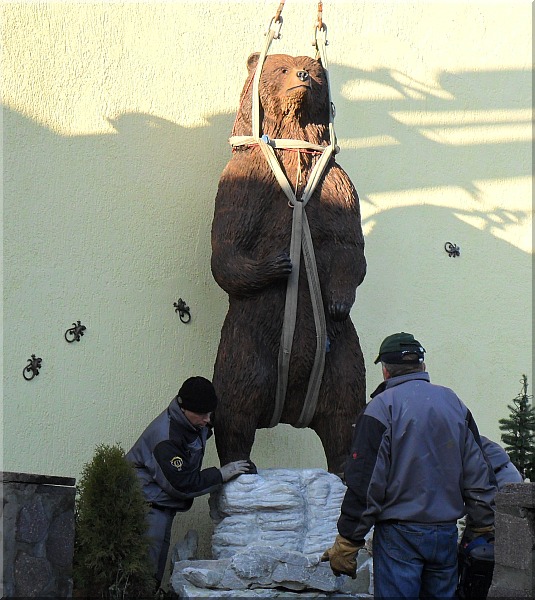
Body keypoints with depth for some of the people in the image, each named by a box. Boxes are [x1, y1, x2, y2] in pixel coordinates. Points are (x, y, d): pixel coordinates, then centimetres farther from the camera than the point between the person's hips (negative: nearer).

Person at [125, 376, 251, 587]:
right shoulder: (166, 437, -27)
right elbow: (183, 484, -24)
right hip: (147, 504, -9)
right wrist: (220, 474, -18)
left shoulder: (195, 423, 0)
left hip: (164, 505, 9)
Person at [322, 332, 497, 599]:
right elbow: (479, 475, 11)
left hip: (399, 536, -5)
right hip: (447, 534, 5)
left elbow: (364, 482, -11)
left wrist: (347, 542, -6)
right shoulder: (454, 403, 9)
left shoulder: (381, 407, -8)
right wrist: (482, 529, 19)